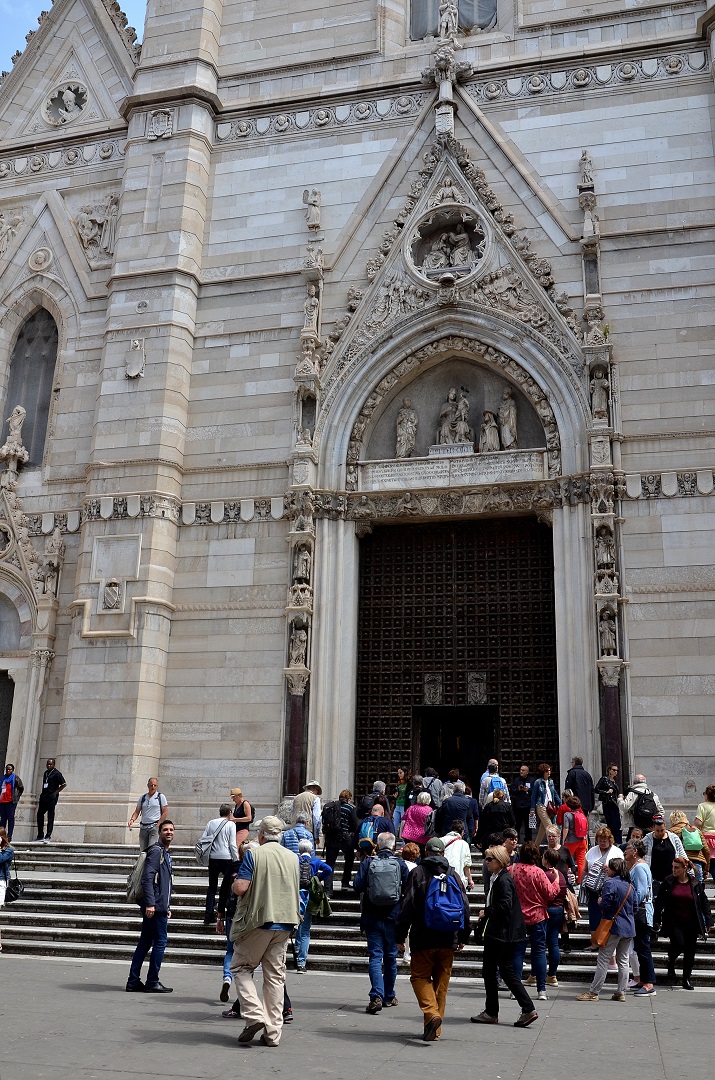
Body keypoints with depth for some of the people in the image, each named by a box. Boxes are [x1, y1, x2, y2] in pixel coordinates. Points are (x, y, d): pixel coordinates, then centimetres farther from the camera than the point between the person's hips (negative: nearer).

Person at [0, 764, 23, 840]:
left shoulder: (15, 778, -1)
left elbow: (21, 788, 0)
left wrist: (16, 796, 3)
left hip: (11, 801, -6)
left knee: (10, 818, -6)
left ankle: (9, 836, -7)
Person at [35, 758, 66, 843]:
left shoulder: (56, 773, -6)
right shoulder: (45, 773, 16)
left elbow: (64, 784, -9)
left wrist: (56, 792, -10)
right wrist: (42, 794, 14)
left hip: (51, 798, -8)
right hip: (44, 796, 8)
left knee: (50, 817, -5)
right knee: (40, 814, 8)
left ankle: (48, 836, -5)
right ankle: (40, 836, 18)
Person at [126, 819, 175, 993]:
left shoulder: (166, 854, 21)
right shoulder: (156, 851, -10)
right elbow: (147, 877, -19)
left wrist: (167, 907, 25)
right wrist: (150, 903, -25)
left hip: (159, 906, 10)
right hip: (155, 906, -10)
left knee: (145, 943, 11)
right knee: (160, 942, -4)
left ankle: (133, 982, 16)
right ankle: (152, 982, 3)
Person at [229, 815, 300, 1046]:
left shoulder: (254, 854, -7)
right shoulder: (293, 858, 9)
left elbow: (241, 888, -15)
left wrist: (234, 884, 6)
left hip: (257, 921, -5)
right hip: (284, 923, 5)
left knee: (241, 967, 10)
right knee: (275, 975, 9)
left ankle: (254, 1014, -6)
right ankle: (273, 1032, 9)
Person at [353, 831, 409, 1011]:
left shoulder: (367, 863, -4)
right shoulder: (400, 864, -3)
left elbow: (357, 885, -12)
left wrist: (368, 892, 8)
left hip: (372, 917, -1)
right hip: (393, 917, 1)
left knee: (375, 957, 0)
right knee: (390, 957, 14)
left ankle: (376, 996, -15)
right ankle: (389, 997, 24)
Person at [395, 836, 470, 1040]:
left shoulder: (418, 873, -4)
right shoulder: (453, 875, 7)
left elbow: (408, 906, -7)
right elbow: (465, 907, 9)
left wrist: (401, 936, -2)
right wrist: (463, 937, 17)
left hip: (423, 939, -4)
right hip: (448, 940, 4)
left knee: (420, 977, 6)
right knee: (441, 982, 12)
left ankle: (431, 1013, -16)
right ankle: (435, 1030, 14)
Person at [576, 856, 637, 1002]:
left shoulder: (610, 883, -15)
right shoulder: (630, 885, 8)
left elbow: (605, 905, -20)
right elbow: (635, 906, 13)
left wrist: (600, 902, 1)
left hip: (614, 926, -7)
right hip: (629, 927, 7)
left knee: (603, 960, -3)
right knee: (623, 961, 13)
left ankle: (594, 992, 1)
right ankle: (621, 992, 15)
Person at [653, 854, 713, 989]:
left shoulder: (695, 884, 1)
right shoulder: (668, 882, -1)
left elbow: (704, 903, 8)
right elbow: (659, 902, 2)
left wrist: (708, 921, 2)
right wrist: (656, 920, -1)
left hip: (691, 923, 2)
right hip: (674, 922, -2)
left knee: (690, 951, 4)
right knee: (678, 944, -20)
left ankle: (687, 979, 19)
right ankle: (671, 963, 12)